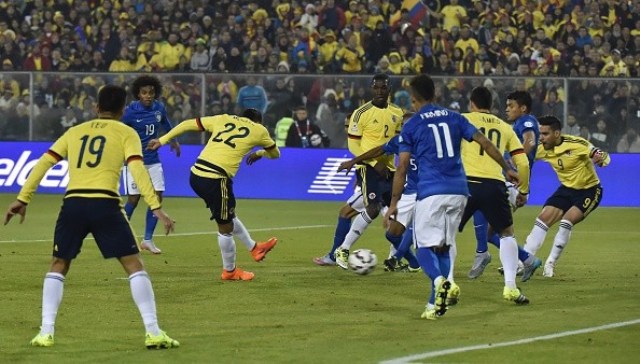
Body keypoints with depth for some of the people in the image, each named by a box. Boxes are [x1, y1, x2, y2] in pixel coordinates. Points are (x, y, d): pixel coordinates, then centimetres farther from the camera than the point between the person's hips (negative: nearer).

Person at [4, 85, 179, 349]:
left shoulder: (75, 132, 21)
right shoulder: (126, 134, 10)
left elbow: (44, 163, 15)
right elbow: (137, 169, -5)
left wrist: (23, 198, 17)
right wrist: (156, 207, -10)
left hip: (73, 203, 3)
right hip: (105, 204, -3)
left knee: (58, 266, 19)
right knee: (134, 265, 4)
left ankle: (45, 333, 8)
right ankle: (153, 333, -4)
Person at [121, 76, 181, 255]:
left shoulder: (159, 108, 1)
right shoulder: (130, 111, -15)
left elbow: (166, 124, 21)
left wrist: (174, 140, 33)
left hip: (153, 161, 5)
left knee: (157, 198, 1)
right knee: (133, 200, -5)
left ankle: (148, 240, 13)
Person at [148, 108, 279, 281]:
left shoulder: (223, 120, 18)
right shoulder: (259, 130, 11)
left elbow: (188, 124, 17)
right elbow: (275, 153, 28)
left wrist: (162, 140, 24)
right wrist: (258, 154, 48)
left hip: (196, 175, 6)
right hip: (215, 180, -6)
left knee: (229, 216, 25)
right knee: (225, 226, 12)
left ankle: (254, 248, 42)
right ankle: (230, 271, 26)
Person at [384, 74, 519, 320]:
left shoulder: (411, 126, 3)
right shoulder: (454, 118, 13)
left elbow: (401, 168, 0)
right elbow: (485, 143, 7)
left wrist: (394, 204, 3)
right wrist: (507, 169, 15)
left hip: (430, 193, -4)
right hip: (458, 191, 4)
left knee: (425, 246, 1)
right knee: (444, 247, 13)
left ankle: (439, 281, -30)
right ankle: (434, 305, 8)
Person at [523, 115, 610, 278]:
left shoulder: (576, 144, -26)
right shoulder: (543, 149, -10)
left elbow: (604, 156, -25)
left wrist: (601, 159, -49)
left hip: (589, 190, -6)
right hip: (567, 189, 6)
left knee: (566, 222, -24)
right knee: (543, 219, -6)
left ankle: (550, 264, -9)